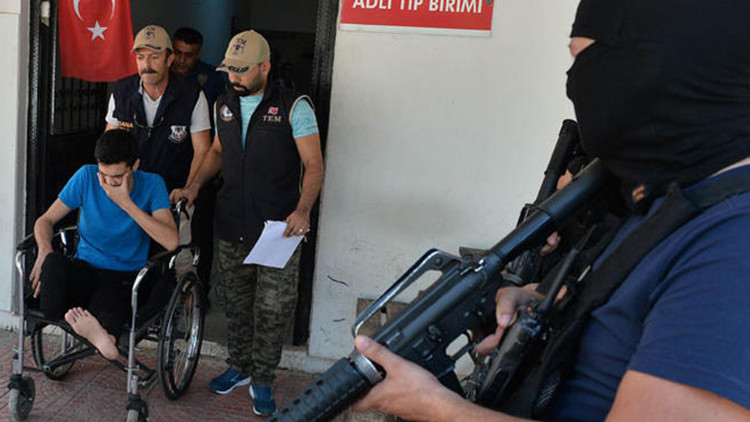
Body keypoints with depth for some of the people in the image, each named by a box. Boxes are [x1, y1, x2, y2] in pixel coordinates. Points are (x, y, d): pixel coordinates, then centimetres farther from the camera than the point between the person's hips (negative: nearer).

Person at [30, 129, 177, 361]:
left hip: (125, 276, -3)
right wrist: (44, 251, -21)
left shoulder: (151, 184, -8)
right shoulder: (86, 176, -2)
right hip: (85, 269, 3)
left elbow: (171, 242, -21)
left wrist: (126, 203, -23)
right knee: (53, 262, -34)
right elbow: (45, 220, 3)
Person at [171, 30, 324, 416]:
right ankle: (239, 366, 33)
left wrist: (303, 210, -26)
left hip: (278, 226, -5)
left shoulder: (294, 106, -8)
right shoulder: (223, 105, 9)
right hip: (232, 224, 5)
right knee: (235, 301, 15)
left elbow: (314, 164, -11)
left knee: (271, 308, 2)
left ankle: (261, 381, 18)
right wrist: (195, 185, 8)